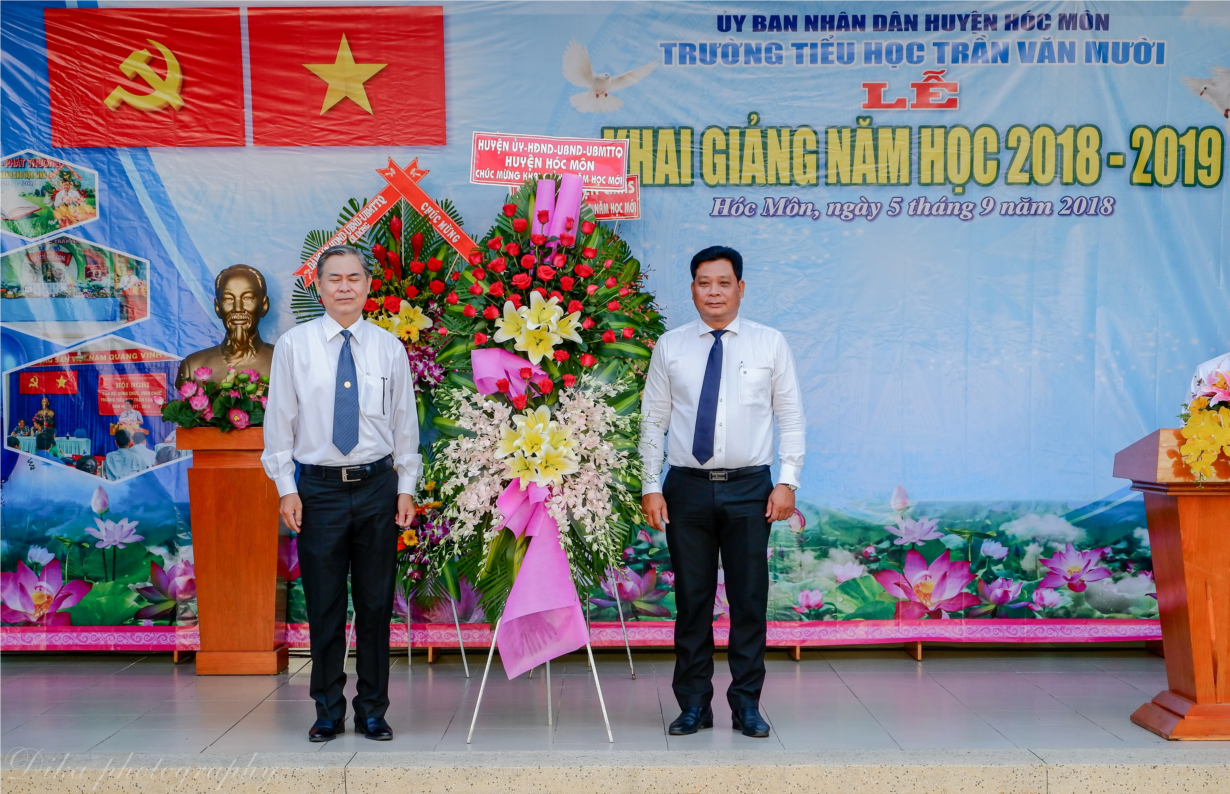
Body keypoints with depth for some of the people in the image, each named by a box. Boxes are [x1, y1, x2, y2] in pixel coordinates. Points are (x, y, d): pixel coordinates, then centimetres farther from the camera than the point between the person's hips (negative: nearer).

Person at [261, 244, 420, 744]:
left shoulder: (389, 347, 6)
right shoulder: (294, 345, 2)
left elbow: (405, 421, 9)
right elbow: (280, 420, 3)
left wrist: (406, 487, 5)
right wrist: (286, 487, -3)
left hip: (377, 485, 1)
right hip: (319, 487, -1)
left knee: (376, 604, 7)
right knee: (324, 606, 5)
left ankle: (373, 711, 19)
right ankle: (328, 712, 20)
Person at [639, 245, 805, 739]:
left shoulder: (770, 344, 6)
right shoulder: (670, 347, 7)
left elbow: (791, 417, 5)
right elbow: (653, 420, 8)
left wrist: (787, 481, -5)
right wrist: (651, 486, 0)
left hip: (749, 488, 0)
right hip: (687, 488, 1)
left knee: (749, 600, 3)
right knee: (692, 599, 6)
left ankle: (747, 705, 16)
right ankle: (694, 705, 18)